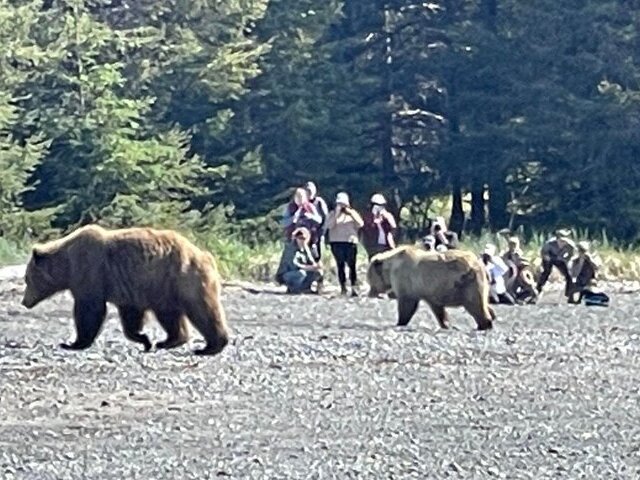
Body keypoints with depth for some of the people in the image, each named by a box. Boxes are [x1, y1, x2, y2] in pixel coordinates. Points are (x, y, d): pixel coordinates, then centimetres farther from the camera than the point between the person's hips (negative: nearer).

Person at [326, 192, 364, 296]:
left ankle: (354, 287, -13)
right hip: (337, 243, 0)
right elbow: (329, 225, -5)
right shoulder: (333, 213, 12)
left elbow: (360, 224, -1)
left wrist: (350, 213, -7)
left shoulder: (352, 213, 13)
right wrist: (336, 214, -10)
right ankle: (343, 287, 4)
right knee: (340, 265, -1)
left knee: (352, 265, -11)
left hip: (350, 242, 0)